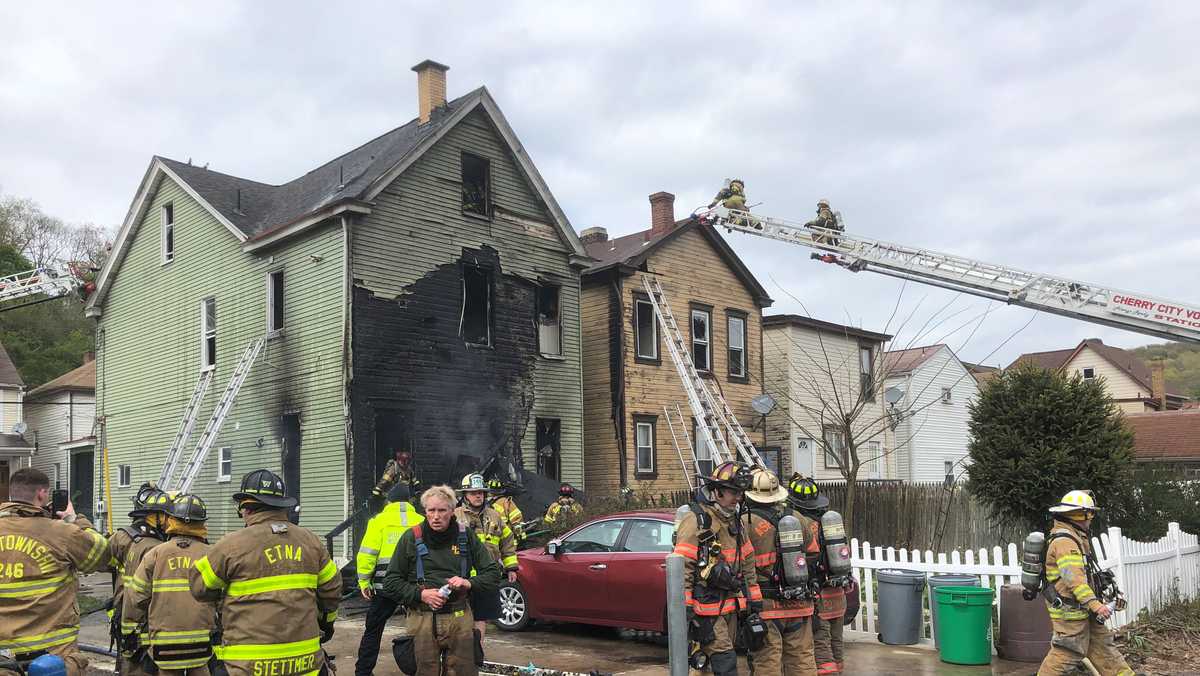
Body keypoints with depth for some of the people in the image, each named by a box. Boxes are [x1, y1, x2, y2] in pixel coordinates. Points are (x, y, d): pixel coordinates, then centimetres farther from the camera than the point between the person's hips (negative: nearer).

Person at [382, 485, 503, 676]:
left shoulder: (465, 536, 6)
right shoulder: (411, 538, 2)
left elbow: (493, 574, 10)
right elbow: (391, 583, 4)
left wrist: (469, 583, -9)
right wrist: (420, 594, -10)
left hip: (460, 619, 1)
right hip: (422, 619, -1)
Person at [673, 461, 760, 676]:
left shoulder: (734, 521, 14)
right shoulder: (696, 520, -13)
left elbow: (747, 563, 19)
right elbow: (682, 567, -17)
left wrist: (754, 602, 16)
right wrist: (684, 609, -21)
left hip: (730, 606, 8)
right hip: (706, 608, -8)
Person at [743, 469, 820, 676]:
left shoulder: (747, 523, -13)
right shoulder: (799, 520, 5)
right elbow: (813, 554, 17)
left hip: (766, 605, -5)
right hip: (799, 604, 5)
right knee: (802, 657, 15)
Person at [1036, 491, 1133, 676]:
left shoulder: (1075, 537, 15)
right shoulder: (1064, 541, -21)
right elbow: (1074, 578, -28)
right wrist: (1095, 605, -31)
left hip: (1082, 607, 11)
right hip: (1070, 610, -11)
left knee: (1100, 642, 15)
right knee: (1067, 653, -5)